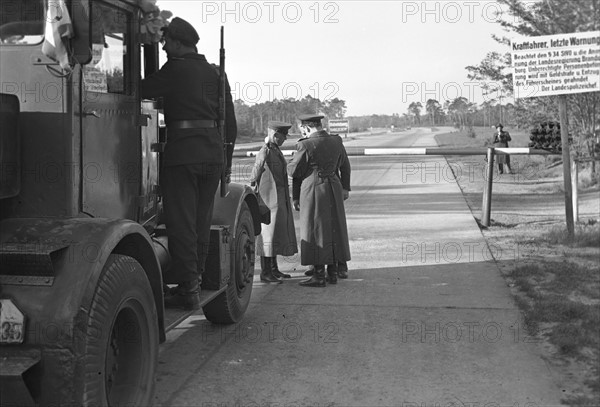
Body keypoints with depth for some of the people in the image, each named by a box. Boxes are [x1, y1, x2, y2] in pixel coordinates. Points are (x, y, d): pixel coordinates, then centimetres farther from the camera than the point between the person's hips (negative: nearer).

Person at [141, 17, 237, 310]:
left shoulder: (176, 69, -3)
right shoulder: (214, 72, 16)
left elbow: (140, 91, -1)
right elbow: (230, 119, 17)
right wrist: (227, 159, 21)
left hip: (183, 151, -7)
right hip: (214, 151, 7)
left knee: (181, 223, -2)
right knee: (201, 223, 12)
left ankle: (188, 289, -1)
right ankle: (194, 284, 19)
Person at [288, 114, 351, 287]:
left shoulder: (306, 145, -15)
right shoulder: (336, 141, 4)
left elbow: (293, 171, -8)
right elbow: (345, 167, 15)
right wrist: (345, 188, 26)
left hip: (313, 191, -6)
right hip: (334, 190, 6)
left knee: (315, 232, 2)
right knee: (333, 230, 14)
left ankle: (319, 276, 4)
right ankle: (332, 273, 22)